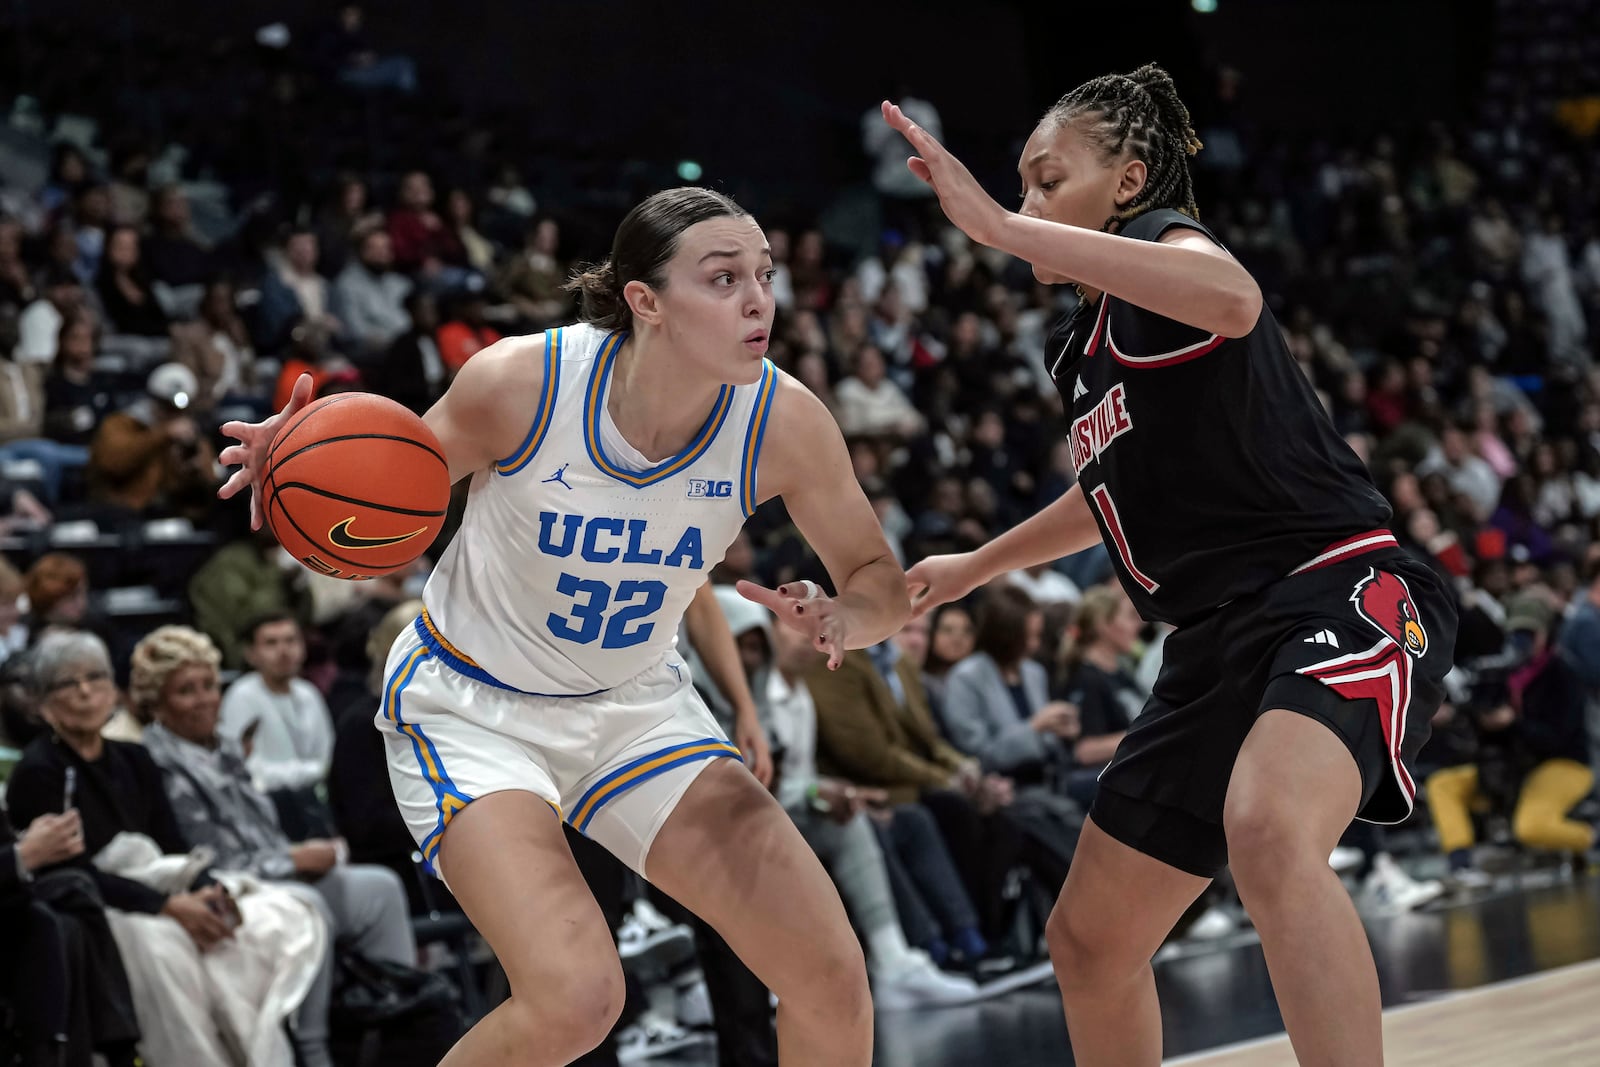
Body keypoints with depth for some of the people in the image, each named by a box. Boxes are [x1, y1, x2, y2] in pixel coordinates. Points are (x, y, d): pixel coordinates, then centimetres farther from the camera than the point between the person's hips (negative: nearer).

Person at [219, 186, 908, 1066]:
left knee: (832, 981, -5)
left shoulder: (782, 420, -17)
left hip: (634, 705, 4)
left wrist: (841, 620, -28)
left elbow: (881, 582, -4)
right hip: (469, 705, -4)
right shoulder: (520, 382, -24)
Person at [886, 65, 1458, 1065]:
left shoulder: (1165, 239, -5)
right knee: (1089, 941, 14)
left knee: (1268, 833, -40)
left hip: (1338, 592, -10)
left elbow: (1234, 298, -33)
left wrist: (1001, 227, -31)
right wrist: (976, 566, 47)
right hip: (1221, 642, 10)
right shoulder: (1083, 342, 20)